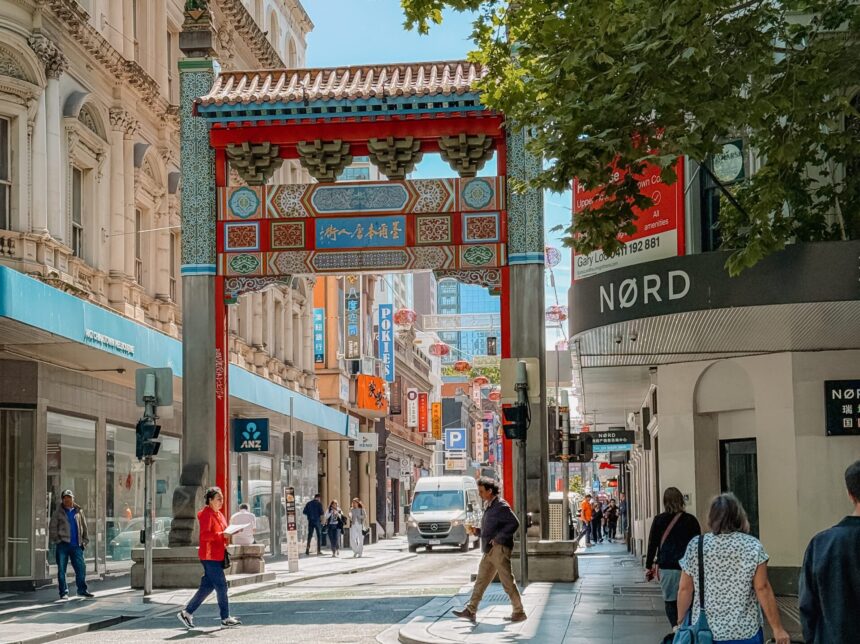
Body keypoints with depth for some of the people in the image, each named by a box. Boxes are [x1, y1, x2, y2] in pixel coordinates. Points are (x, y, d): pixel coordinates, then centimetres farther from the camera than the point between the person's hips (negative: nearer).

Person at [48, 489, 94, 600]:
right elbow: (52, 528, 1)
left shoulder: (78, 512, 13)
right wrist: (56, 540, -9)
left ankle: (82, 590, 12)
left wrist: (85, 540, 10)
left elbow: (84, 527, 17)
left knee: (81, 567, 0)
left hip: (76, 545, 3)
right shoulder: (58, 512, 3)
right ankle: (64, 592, 7)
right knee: (62, 569, 0)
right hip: (62, 545, -3)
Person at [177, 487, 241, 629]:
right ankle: (225, 618, 3)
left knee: (207, 586, 10)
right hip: (210, 556, -10)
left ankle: (186, 612, 15)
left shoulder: (219, 514, 18)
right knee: (221, 586, -5)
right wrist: (222, 535, -27)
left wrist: (228, 537, 9)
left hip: (217, 556, 10)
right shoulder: (206, 514, -13)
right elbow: (205, 535, -22)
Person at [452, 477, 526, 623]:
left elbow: (514, 523, -19)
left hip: (499, 549, -10)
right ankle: (471, 610, 10)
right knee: (481, 580, 8)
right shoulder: (488, 507, 19)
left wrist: (499, 538, -20)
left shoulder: (501, 506, -10)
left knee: (507, 581, -5)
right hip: (489, 551, 10)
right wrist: (477, 531, 8)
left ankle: (519, 613, 1)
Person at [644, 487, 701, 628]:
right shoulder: (691, 520, 4)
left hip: (667, 568, -1)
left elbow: (652, 544, 3)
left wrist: (648, 567, 11)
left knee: (670, 602, 4)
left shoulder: (659, 520, 1)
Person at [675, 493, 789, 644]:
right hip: (744, 632, -1)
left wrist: (681, 623, 15)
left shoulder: (695, 546, -1)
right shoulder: (753, 546, -5)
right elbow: (763, 589, -7)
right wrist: (777, 628, -1)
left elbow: (685, 589, 3)